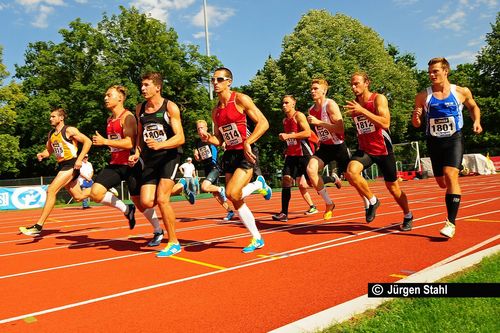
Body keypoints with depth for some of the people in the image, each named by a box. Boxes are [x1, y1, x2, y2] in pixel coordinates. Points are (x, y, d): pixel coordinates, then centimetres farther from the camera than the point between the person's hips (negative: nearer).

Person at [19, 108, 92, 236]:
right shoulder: (51, 134, 14)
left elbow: (88, 141, -13)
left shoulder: (69, 130, -9)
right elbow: (49, 150, 24)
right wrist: (42, 154, 0)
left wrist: (79, 159, -19)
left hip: (71, 166, -9)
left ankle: (38, 226, -14)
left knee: (51, 190, -18)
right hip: (62, 166, 9)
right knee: (78, 197, 11)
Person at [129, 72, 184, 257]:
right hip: (150, 159, 5)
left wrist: (160, 145, -29)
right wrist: (137, 153, 5)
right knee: (146, 202, -8)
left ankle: (174, 243, -1)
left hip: (169, 156, -5)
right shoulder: (140, 109, 11)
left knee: (161, 199, -16)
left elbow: (180, 138, -13)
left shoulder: (170, 107, -7)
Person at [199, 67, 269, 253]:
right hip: (229, 155, 7)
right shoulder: (216, 111, 13)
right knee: (236, 201, 7)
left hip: (245, 154, -7)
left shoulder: (240, 99, -6)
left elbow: (263, 123, -12)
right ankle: (257, 239, 20)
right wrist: (207, 138, -3)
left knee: (232, 194, -25)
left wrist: (247, 143, -21)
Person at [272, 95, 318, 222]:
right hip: (292, 153, 7)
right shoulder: (285, 120, 16)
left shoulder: (299, 116, -8)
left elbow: (307, 133, -20)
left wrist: (289, 136, -22)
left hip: (304, 152, -7)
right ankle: (284, 213, -2)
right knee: (286, 179, -4)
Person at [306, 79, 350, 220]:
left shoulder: (330, 105, -15)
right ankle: (329, 204, -4)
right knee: (311, 169, -19)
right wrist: (319, 140, 14)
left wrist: (318, 122, -27)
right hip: (325, 146, 6)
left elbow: (340, 129, -24)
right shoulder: (311, 110, 6)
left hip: (338, 146, -6)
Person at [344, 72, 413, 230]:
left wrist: (362, 111, -30)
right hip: (364, 149, 4)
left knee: (392, 187, 7)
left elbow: (385, 123, -27)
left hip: (383, 149, -4)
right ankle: (371, 201, -2)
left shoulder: (378, 98, -11)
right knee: (351, 172, -26)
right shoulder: (353, 104, 5)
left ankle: (408, 216, 34)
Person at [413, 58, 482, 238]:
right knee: (442, 182, 11)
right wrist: (416, 117, -22)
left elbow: (473, 107, 18)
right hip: (434, 142, 3)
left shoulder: (462, 92, -1)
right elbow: (417, 124, 1)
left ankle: (451, 223, -19)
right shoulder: (423, 97, -2)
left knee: (450, 175, -21)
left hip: (454, 140, -2)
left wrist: (476, 121, -1)